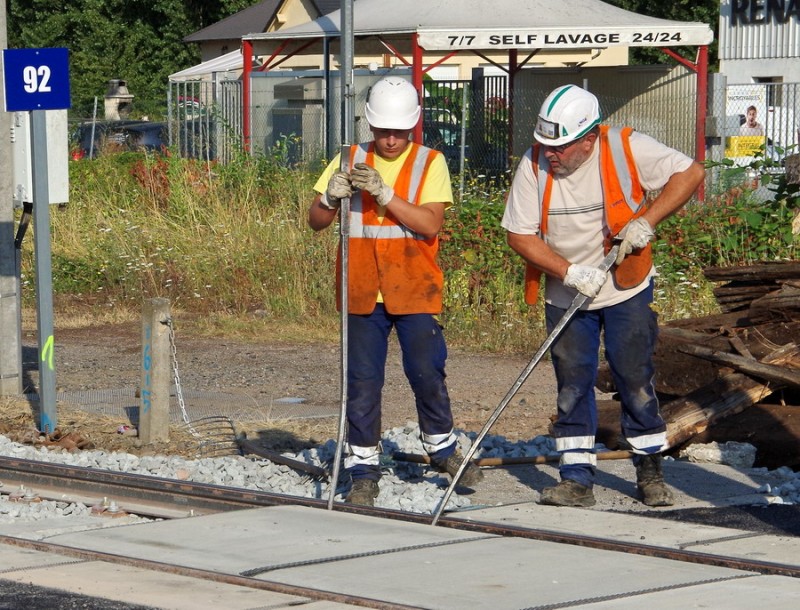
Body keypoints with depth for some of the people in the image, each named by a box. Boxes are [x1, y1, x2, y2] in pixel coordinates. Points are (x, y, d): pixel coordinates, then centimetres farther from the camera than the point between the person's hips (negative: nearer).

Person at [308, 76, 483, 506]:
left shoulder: (430, 163, 1)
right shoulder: (350, 161, 7)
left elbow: (430, 224, -12)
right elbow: (315, 221, 4)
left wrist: (384, 193, -22)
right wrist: (332, 197, -18)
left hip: (414, 292, -2)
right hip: (363, 293, 2)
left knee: (427, 374, -1)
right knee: (362, 383, 1)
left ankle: (443, 449, 21)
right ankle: (363, 471, 7)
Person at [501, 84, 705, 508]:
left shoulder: (626, 149, -17)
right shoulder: (534, 164, -14)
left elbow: (689, 174, -11)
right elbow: (519, 234, -10)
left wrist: (646, 221, -21)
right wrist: (570, 272, -21)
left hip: (627, 290, -1)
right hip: (566, 296, 2)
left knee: (634, 379, 1)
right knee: (572, 385, 1)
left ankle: (650, 472, 15)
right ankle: (577, 480, 6)